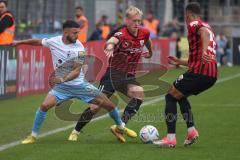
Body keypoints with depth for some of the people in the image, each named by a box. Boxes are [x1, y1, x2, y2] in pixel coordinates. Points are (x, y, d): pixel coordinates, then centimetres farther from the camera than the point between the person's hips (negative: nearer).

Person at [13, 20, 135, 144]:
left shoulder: (79, 48, -15)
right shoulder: (54, 41, -10)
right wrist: (20, 42, 17)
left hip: (79, 84, 0)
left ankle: (121, 127, 26)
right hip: (61, 87, 0)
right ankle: (33, 136, -6)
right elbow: (38, 42, 11)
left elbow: (76, 71, -18)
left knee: (108, 104, -2)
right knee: (45, 105, -23)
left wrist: (62, 79, -34)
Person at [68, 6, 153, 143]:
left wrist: (150, 52, 41)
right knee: (97, 105, -6)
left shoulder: (144, 33, -1)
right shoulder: (122, 34, -20)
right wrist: (110, 47, -66)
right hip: (113, 74, -4)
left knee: (139, 93, -27)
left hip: (129, 76, 4)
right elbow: (112, 40, -44)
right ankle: (76, 132, 13)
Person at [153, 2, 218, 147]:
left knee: (170, 96, 3)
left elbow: (205, 32, -26)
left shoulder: (194, 25, 0)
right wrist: (179, 62, 41)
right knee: (180, 96, 27)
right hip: (212, 75, 9)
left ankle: (171, 138, -5)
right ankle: (191, 130, 13)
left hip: (199, 72, -9)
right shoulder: (206, 26, 27)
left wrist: (204, 51, -43)